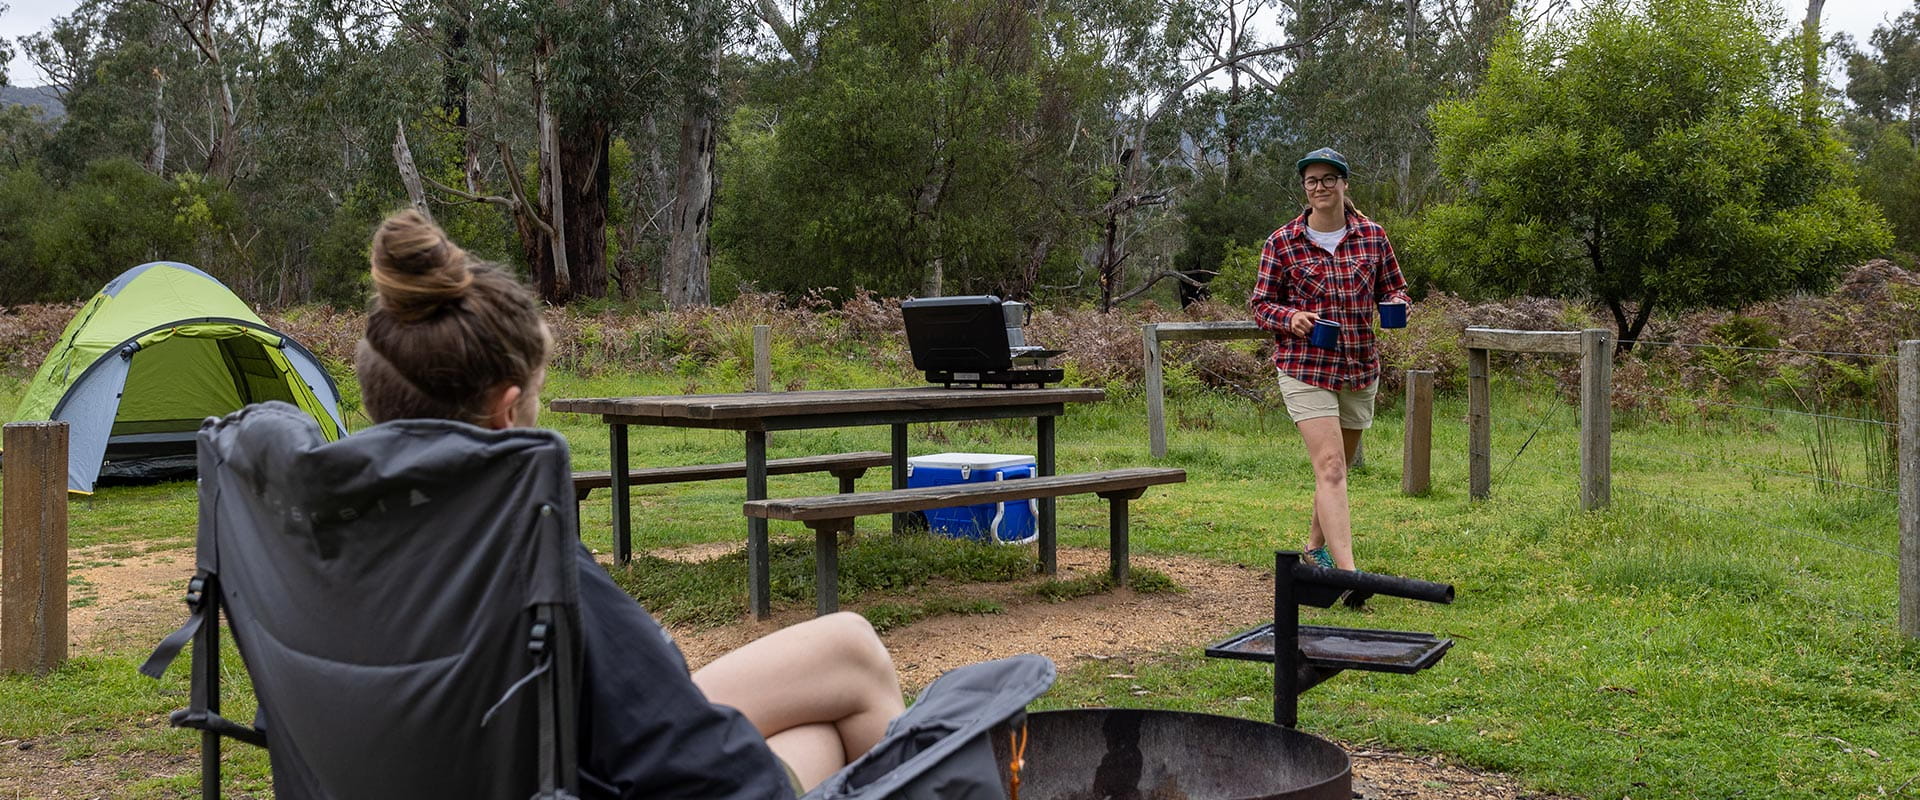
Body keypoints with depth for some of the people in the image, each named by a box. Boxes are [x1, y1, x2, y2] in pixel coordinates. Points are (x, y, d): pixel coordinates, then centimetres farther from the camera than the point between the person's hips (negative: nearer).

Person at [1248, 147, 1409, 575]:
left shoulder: (1372, 235, 4)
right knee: (1330, 468, -16)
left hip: (1360, 367, 4)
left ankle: (1316, 546, 40)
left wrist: (1396, 303, -8)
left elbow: (1395, 286, 16)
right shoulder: (1282, 243, -3)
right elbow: (1260, 303, 2)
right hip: (1305, 368, -4)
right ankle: (1348, 573, -23)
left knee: (1338, 466, 18)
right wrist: (1291, 317, -19)